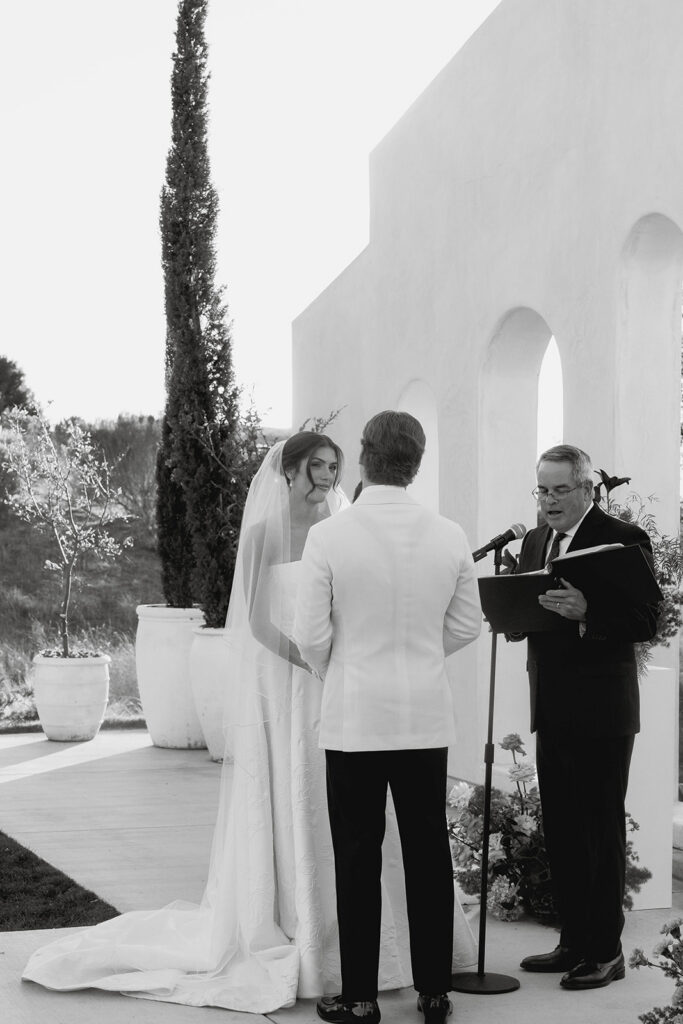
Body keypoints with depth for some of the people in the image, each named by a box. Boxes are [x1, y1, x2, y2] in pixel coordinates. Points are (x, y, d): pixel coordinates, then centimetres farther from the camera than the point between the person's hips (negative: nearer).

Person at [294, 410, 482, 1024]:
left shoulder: (328, 537, -12)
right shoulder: (450, 537, -3)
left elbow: (311, 636, -8)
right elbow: (466, 626, 6)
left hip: (354, 719, -2)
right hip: (427, 719, 3)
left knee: (358, 860, 6)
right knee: (429, 856, 11)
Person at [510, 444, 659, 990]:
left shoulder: (624, 540, -9)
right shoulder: (535, 541, 14)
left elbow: (647, 621, -16)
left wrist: (586, 612, -30)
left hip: (601, 712, -7)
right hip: (552, 711, 7)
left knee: (601, 832, 0)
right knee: (560, 831, 11)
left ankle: (606, 951, 9)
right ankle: (574, 942, 21)